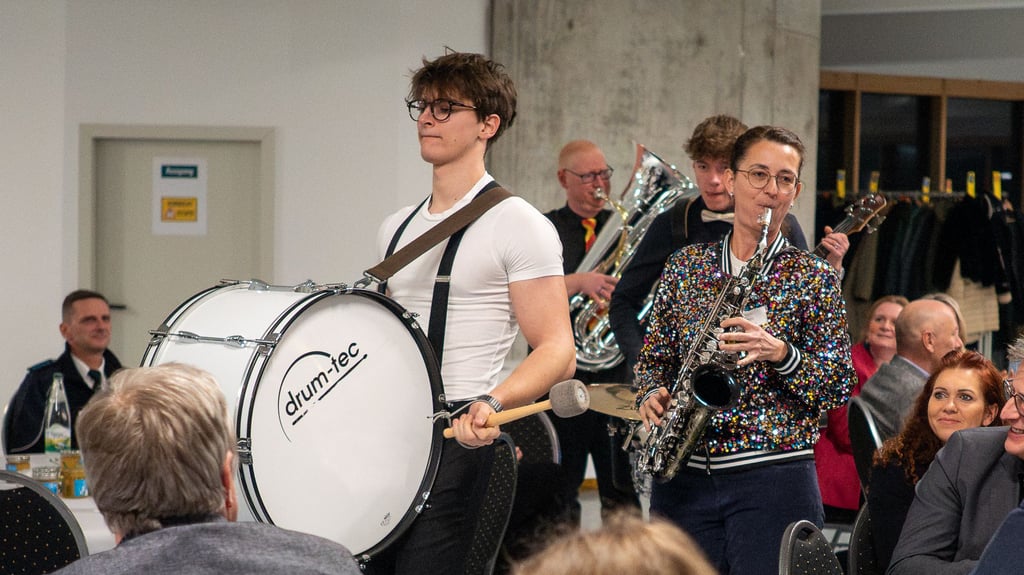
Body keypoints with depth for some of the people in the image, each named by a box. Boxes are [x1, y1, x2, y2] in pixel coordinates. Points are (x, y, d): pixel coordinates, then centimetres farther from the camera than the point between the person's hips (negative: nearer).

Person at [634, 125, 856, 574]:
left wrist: (780, 353, -18)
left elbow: (838, 386, -2)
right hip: (683, 478, 3)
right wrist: (651, 395, -4)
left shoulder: (813, 277, 2)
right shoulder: (686, 265, 11)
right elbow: (654, 356, 17)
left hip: (774, 480, -3)